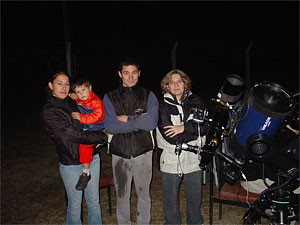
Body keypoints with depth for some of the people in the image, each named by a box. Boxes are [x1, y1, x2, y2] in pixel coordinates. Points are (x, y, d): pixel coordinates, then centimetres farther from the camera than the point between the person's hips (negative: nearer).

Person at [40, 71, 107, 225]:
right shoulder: (48, 112, -10)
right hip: (71, 164, -5)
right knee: (75, 204, 11)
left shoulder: (73, 103, 6)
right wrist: (102, 137, -14)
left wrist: (97, 138, -1)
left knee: (94, 201, 16)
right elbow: (72, 135, -19)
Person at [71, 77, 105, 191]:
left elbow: (97, 116, -28)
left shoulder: (96, 101, -19)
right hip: (84, 129, 9)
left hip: (96, 130, -9)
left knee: (84, 146, -27)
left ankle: (86, 173, -15)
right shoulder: (77, 100, 6)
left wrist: (80, 117, -24)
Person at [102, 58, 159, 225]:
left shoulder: (148, 96, 1)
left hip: (143, 153, 0)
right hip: (119, 154, 1)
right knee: (122, 195, 14)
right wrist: (139, 121, -14)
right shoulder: (110, 97, 1)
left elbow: (152, 123, -14)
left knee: (144, 193, 14)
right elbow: (110, 126, -12)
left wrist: (127, 119, -13)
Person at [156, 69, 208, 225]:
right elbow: (170, 137, -13)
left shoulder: (196, 102, 4)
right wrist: (194, 130, -12)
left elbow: (205, 126, -7)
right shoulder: (162, 106, -4)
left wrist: (184, 128, -18)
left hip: (193, 158, 2)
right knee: (170, 198, 12)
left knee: (195, 196, 17)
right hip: (171, 159, -2)